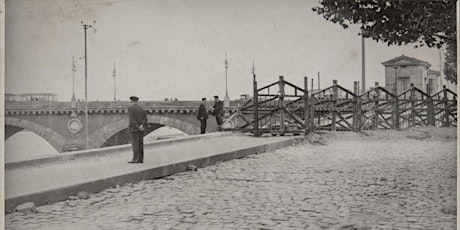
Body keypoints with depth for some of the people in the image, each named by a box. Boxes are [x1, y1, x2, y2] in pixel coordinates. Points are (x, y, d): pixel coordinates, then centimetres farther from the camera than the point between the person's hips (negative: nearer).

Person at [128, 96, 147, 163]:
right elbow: (145, 119, -1)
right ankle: (140, 159, 5)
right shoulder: (142, 109, 11)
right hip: (141, 129, 6)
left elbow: (132, 119, -18)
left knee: (135, 144, -7)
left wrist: (138, 126, -18)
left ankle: (135, 159, -11)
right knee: (140, 144, 6)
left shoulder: (130, 108, -7)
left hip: (134, 128, -6)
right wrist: (142, 125, -14)